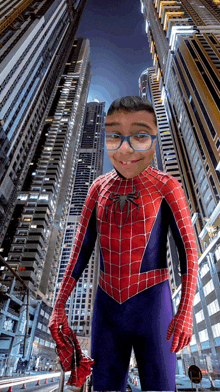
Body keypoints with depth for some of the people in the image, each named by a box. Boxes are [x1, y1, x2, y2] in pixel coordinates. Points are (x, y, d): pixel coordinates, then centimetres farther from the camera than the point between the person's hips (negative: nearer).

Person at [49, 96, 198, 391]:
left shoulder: (166, 186, -9)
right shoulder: (99, 187, 0)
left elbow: (188, 249, -7)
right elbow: (81, 248, 3)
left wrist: (186, 312, -11)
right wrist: (59, 305, 5)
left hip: (152, 302, -2)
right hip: (107, 303, 3)